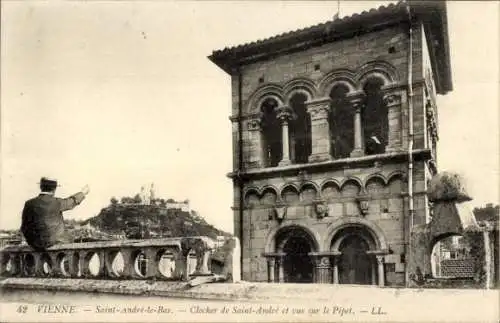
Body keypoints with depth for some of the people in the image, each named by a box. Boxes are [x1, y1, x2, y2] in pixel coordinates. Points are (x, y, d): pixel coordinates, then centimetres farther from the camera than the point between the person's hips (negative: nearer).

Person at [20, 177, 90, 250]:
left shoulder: (29, 204, -3)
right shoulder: (56, 202, -13)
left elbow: (24, 228, 2)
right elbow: (72, 201, 7)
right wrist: (83, 193, 25)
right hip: (52, 242, -4)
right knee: (69, 240, 26)